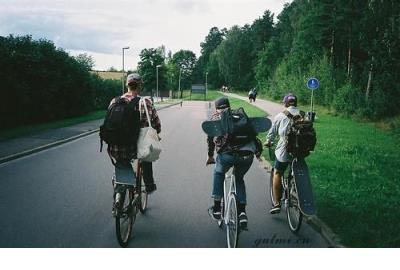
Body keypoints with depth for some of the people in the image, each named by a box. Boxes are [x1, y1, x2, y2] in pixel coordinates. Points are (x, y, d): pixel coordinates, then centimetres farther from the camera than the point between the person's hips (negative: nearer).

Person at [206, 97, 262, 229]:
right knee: (239, 179, 29)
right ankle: (242, 212, 19)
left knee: (219, 174, 28)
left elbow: (210, 138, 24)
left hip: (227, 153, -2)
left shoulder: (216, 117, 21)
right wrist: (257, 150, 35)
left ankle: (216, 209, 26)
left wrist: (210, 156, 38)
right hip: (247, 153, 2)